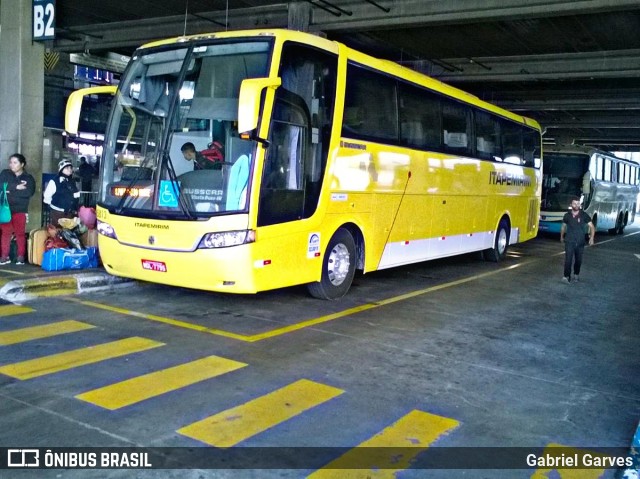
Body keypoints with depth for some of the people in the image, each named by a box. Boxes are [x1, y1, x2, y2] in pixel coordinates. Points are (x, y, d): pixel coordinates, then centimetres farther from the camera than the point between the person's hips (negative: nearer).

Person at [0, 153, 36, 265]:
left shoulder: (28, 178, 6)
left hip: (20, 210, -1)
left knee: (20, 233, 0)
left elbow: (29, 192, -11)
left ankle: (21, 256, 5)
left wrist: (11, 191, -12)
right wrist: (16, 187, -15)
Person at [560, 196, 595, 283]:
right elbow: (563, 226, 17)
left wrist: (592, 238, -13)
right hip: (569, 242, -1)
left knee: (578, 260, 11)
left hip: (580, 242, 1)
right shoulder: (567, 215, -1)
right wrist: (562, 237, 26)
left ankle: (576, 274, 31)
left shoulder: (584, 215, -5)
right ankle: (566, 276, -12)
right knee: (568, 259, -13)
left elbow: (592, 227, -1)